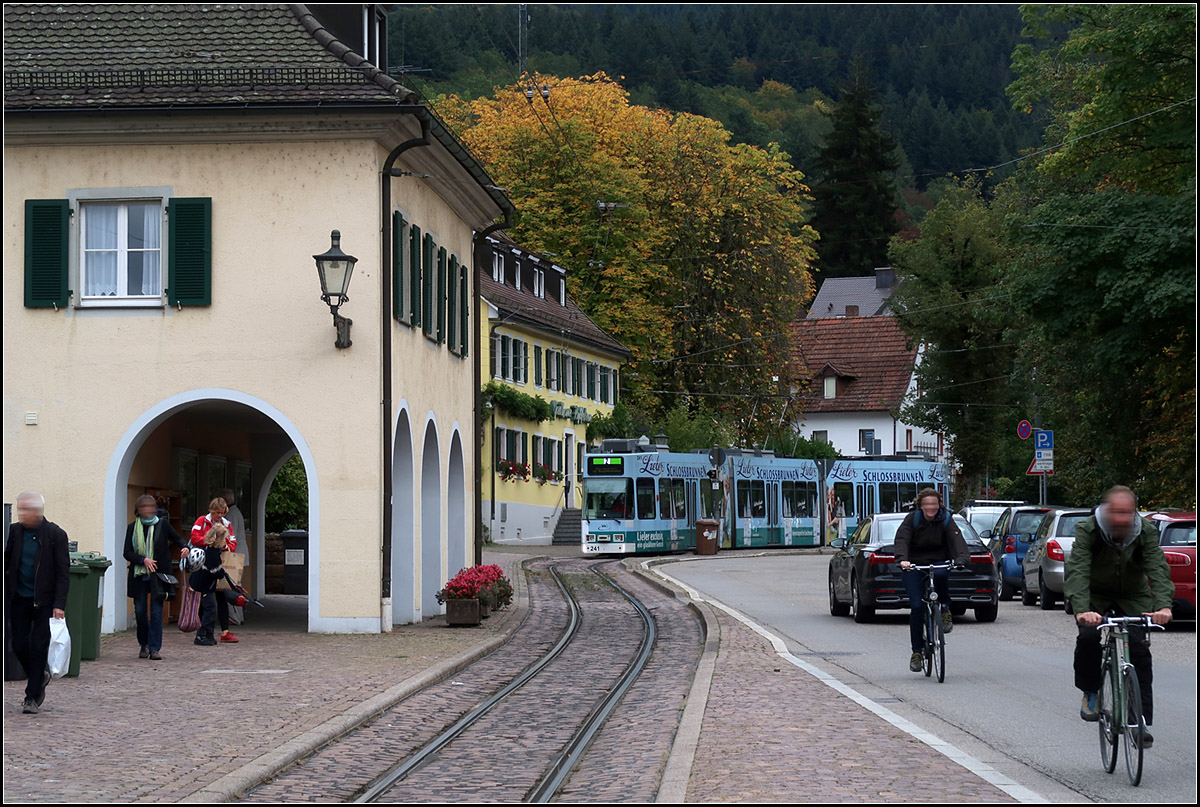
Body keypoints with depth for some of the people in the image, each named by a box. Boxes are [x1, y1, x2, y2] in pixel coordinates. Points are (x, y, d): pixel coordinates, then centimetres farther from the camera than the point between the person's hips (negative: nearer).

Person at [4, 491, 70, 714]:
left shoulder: (55, 535, -11)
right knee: (19, 645, 4)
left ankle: (32, 697, 4)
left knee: (38, 647, -4)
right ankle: (39, 677, 30)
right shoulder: (15, 531, 1)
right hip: (19, 598, 4)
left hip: (44, 600, -4)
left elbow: (63, 572, -9)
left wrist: (59, 605, -15)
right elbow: (7, 560, 16)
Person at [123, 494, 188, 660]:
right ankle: (144, 644, 24)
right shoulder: (132, 527, 3)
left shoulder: (162, 524, 2)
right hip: (138, 575, 1)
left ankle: (154, 648, -5)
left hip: (158, 575, -1)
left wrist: (185, 547, -7)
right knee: (140, 611, 4)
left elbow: (177, 538, 15)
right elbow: (127, 553, 1)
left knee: (156, 611, -7)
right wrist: (143, 560, -15)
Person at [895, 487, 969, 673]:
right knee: (917, 607, -11)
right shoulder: (912, 519, -7)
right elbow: (901, 539, -20)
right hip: (914, 566, 0)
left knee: (940, 574, -38)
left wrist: (962, 558, -40)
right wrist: (902, 559, -40)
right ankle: (917, 651, 2)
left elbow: (956, 539, -20)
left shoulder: (945, 520, -6)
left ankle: (944, 610, -12)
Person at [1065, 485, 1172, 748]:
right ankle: (1090, 693, -4)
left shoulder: (1147, 532, -18)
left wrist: (1163, 606, -46)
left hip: (1133, 597, 1)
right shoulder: (1087, 530, -24)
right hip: (1094, 596, -1)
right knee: (1089, 636, -28)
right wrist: (1081, 610, -51)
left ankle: (1141, 723, -9)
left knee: (1139, 650, -14)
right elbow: (1077, 571, -34)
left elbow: (1158, 569, -27)